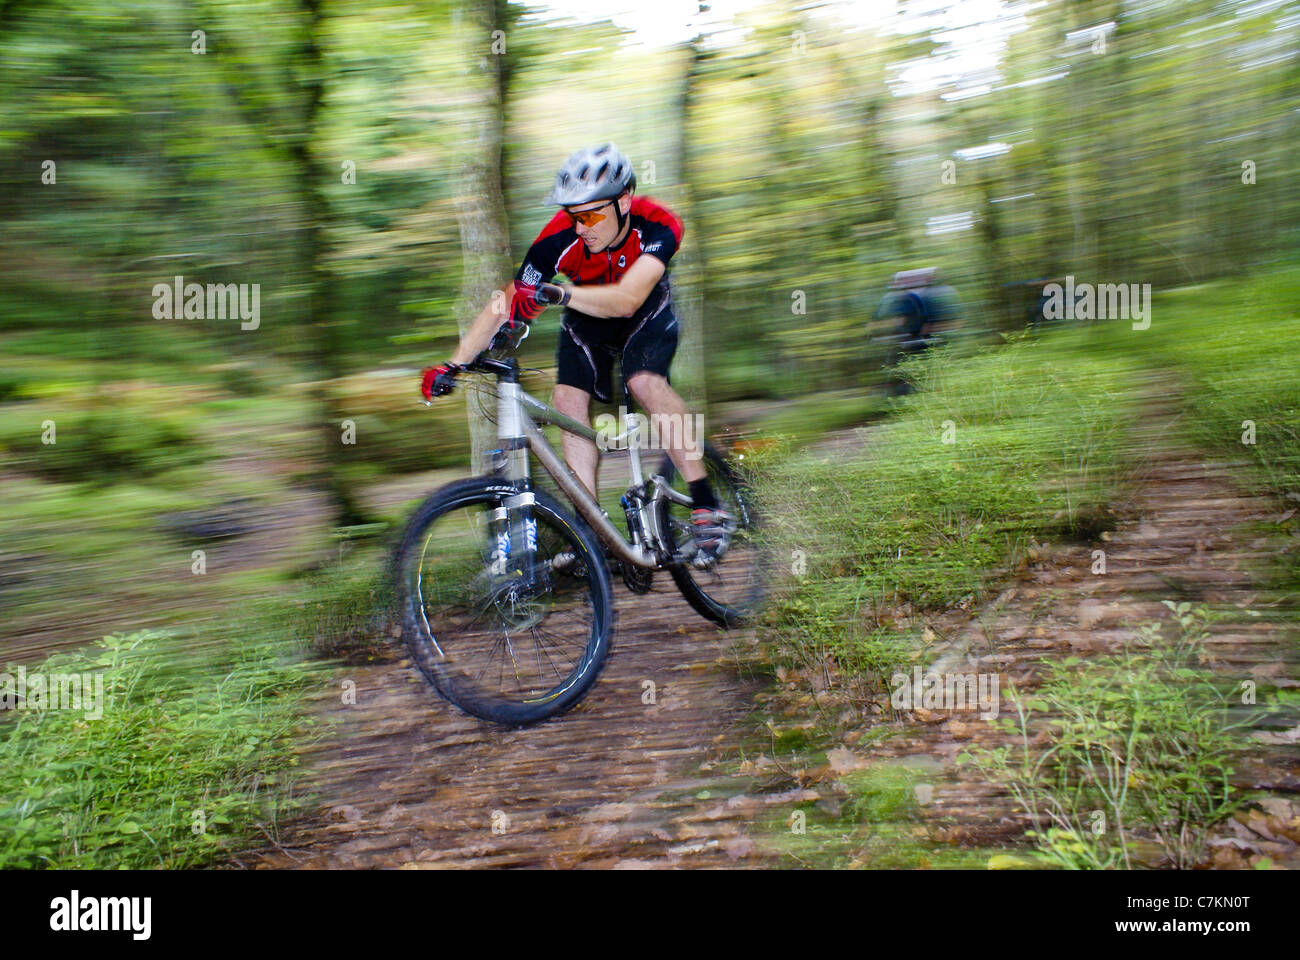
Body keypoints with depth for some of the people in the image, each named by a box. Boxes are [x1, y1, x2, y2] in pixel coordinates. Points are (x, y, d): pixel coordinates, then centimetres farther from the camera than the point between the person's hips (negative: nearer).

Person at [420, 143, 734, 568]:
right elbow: (506, 304, -29)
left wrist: (556, 293, -61)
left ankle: (707, 505, -22)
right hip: (586, 317, 3)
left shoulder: (657, 225, -34)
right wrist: (454, 364, -37)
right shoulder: (561, 237, -30)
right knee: (568, 398, -18)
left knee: (646, 383, -30)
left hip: (646, 311, -3)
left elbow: (626, 299, -47)